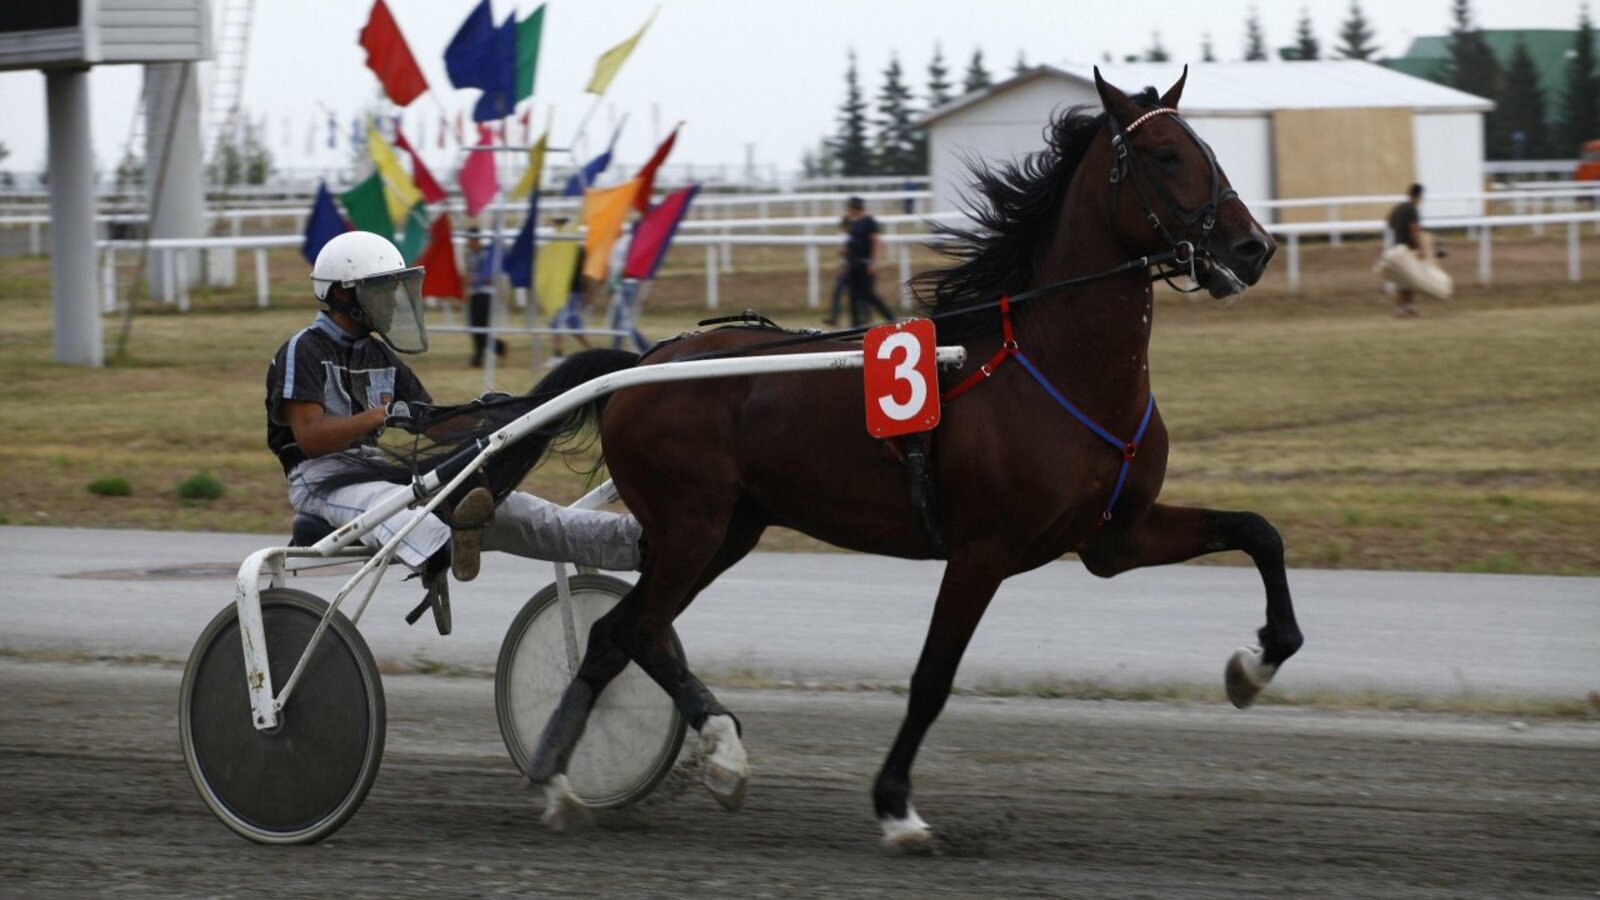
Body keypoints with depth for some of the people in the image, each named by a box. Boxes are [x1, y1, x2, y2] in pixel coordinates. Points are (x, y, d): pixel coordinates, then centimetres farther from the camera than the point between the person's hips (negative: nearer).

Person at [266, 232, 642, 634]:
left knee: (498, 505, -13)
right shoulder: (303, 351, -4)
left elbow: (436, 423, 19)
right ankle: (440, 555, -80)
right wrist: (385, 414, -27)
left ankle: (629, 540, -27)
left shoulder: (379, 355, 20)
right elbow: (310, 437, -17)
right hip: (321, 480, -7)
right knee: (384, 500, -44)